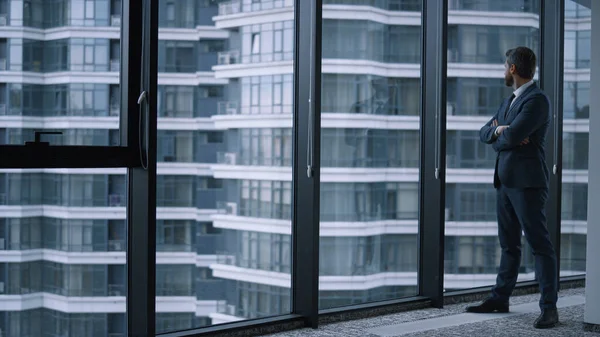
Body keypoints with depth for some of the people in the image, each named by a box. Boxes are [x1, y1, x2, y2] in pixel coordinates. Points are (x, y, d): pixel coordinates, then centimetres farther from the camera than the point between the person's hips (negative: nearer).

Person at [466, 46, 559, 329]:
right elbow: (484, 133, 13)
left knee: (539, 243, -6)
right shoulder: (509, 102, 18)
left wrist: (498, 136, -1)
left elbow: (512, 136, -22)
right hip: (505, 180, 9)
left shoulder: (537, 99, -12)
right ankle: (500, 298, 23)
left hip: (527, 182, -9)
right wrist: (499, 130, -8)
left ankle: (549, 308, -3)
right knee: (509, 244, 15)